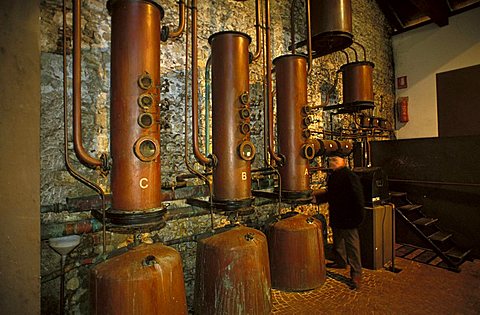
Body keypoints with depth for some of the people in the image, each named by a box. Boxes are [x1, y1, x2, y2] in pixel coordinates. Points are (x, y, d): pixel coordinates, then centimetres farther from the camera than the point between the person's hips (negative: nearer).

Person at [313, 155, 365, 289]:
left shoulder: (350, 176, -19)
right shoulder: (333, 176, 7)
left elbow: (357, 198, -20)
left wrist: (357, 217, -20)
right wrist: (317, 197, 11)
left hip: (348, 218, -9)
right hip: (336, 218, 9)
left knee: (352, 245, 2)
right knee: (337, 241, 24)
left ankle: (356, 274, 15)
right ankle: (340, 262, 45)